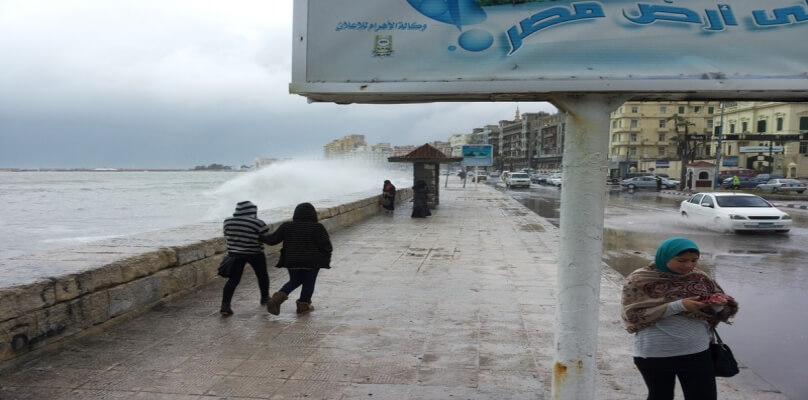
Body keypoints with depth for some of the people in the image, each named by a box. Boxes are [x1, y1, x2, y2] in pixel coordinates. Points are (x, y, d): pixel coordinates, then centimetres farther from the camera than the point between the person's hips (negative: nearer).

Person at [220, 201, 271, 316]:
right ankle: (265, 297, 34)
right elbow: (269, 237, -7)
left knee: (233, 280, 2)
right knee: (262, 275, 18)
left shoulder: (228, 222, 0)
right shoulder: (257, 223, -15)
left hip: (235, 253, 3)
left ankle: (225, 306, -11)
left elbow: (227, 237, 10)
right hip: (255, 254, -3)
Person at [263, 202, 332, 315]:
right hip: (312, 261, -3)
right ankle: (303, 305, 17)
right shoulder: (317, 227, -7)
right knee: (309, 283, 12)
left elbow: (273, 239, 6)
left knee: (294, 281, 18)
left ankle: (277, 299, 3)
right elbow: (326, 245, -7)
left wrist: (264, 238, 24)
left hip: (292, 261, 4)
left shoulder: (286, 226, 1)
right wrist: (327, 260, 4)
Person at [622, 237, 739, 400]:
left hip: (697, 353, 3)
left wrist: (717, 304, -18)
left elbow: (725, 308, 8)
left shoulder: (700, 278, 1)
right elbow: (633, 315, -18)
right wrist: (678, 306, -25)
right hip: (654, 355, -2)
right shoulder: (640, 280, -11)